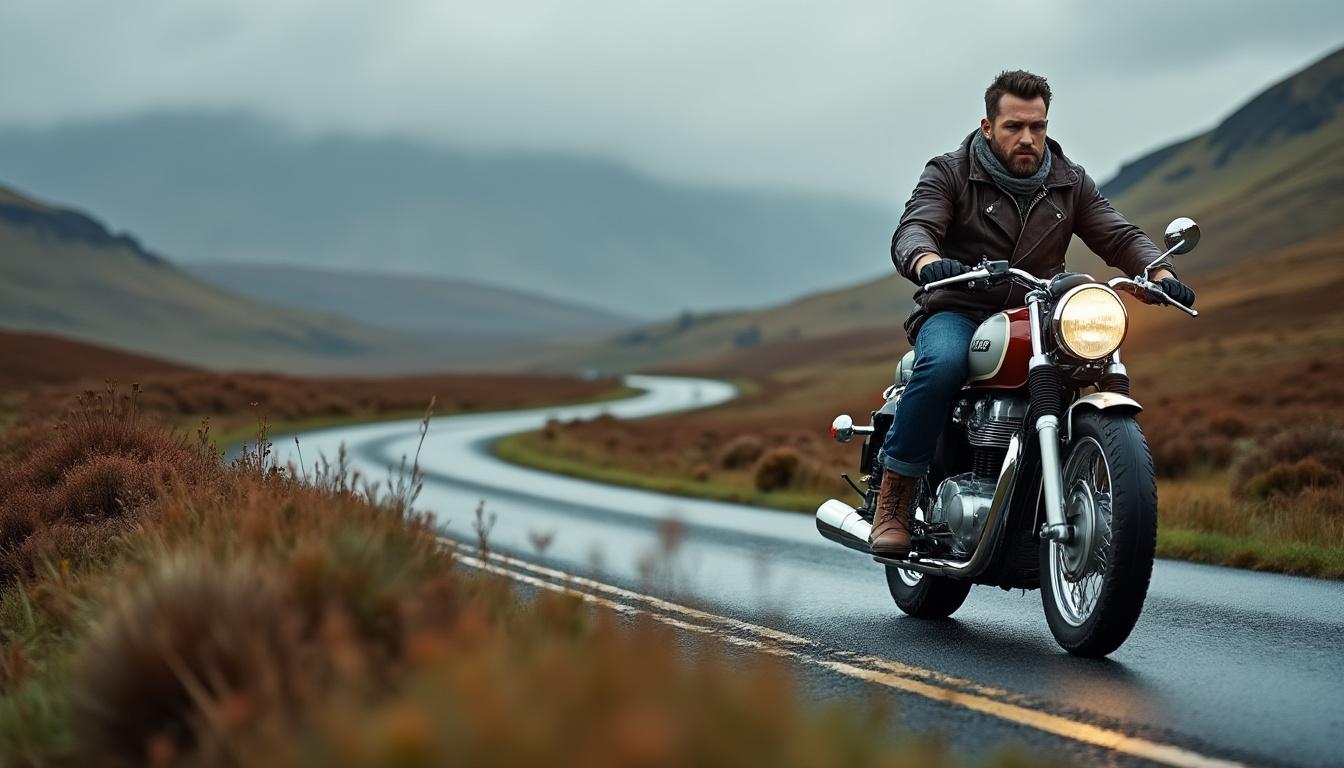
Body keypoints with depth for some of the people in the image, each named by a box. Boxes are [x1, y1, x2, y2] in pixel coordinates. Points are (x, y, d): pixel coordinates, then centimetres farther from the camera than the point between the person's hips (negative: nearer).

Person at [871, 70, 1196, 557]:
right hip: (958, 314, -4)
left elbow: (1119, 236, 5)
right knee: (943, 363, -36)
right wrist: (928, 262, -40)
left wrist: (1160, 273, -18)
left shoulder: (1070, 183, 13)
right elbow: (912, 231, -15)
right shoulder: (950, 175, 2)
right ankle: (892, 502, -26)